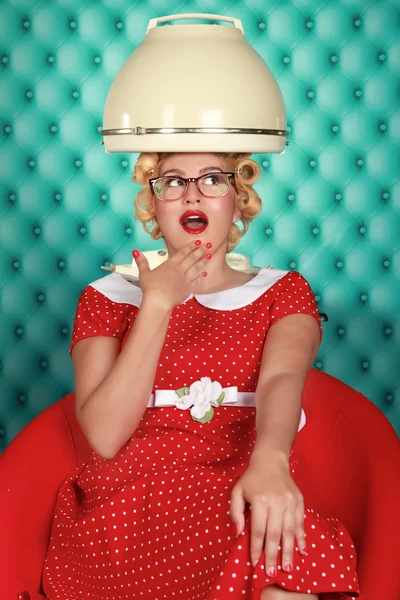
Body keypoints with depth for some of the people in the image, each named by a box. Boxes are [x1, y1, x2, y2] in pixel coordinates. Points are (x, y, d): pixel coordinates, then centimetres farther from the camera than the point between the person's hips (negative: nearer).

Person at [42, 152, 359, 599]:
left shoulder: (281, 291, 15)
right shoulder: (107, 297, 14)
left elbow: (282, 376, -10)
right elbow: (105, 437, -2)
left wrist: (269, 461, -34)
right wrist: (158, 303, -5)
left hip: (238, 496, 1)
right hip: (129, 502, -1)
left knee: (286, 553, -36)